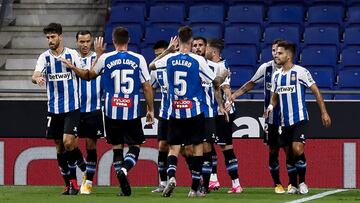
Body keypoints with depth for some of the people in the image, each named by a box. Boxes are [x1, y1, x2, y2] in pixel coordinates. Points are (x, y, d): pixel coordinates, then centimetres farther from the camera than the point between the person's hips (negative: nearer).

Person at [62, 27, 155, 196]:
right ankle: (124, 169, -22)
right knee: (134, 146, 8)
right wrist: (150, 110, 11)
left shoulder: (105, 59, -1)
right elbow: (147, 87, 0)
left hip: (112, 112, 1)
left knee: (117, 147, 11)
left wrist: (98, 55, 31)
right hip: (132, 113, -1)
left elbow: (90, 75, 18)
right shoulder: (138, 59, -2)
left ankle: (125, 187, 4)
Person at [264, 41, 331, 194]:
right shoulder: (276, 75, 11)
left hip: (300, 118, -6)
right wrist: (270, 107, -3)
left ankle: (302, 182, -3)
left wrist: (324, 112, -7)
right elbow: (274, 97, 20)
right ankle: (293, 185, 18)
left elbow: (316, 91, -4)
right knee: (289, 153, 8)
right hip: (285, 121, 6)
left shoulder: (300, 72, -8)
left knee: (297, 149, -19)